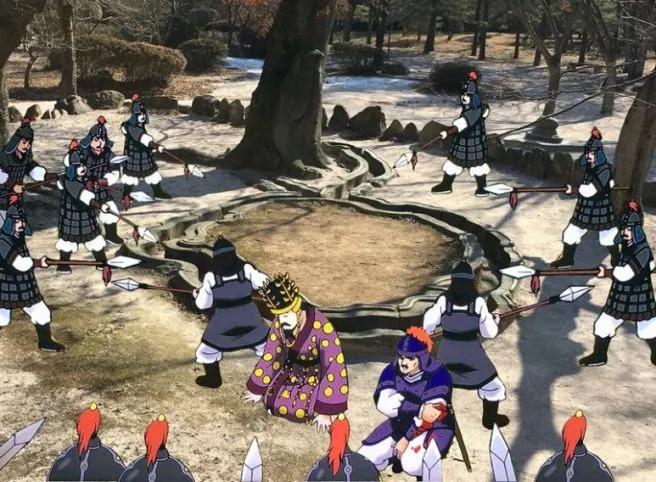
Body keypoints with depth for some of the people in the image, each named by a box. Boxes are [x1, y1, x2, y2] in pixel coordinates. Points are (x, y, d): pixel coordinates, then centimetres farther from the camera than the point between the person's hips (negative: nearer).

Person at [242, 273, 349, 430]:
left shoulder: (322, 327, -36)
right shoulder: (279, 324, -16)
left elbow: (334, 367, -31)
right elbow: (270, 356, -1)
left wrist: (325, 410, -28)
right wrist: (258, 390, 8)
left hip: (317, 375, -6)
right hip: (293, 371, 6)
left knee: (301, 411, -23)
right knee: (272, 402, -4)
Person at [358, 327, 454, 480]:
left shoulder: (437, 374, -24)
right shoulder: (393, 370, -10)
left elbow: (431, 415, -25)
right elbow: (384, 404, -21)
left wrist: (406, 439, -21)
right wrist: (420, 409, -33)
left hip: (434, 426, -5)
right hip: (402, 423, 5)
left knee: (412, 464, -32)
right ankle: (399, 454, 17)